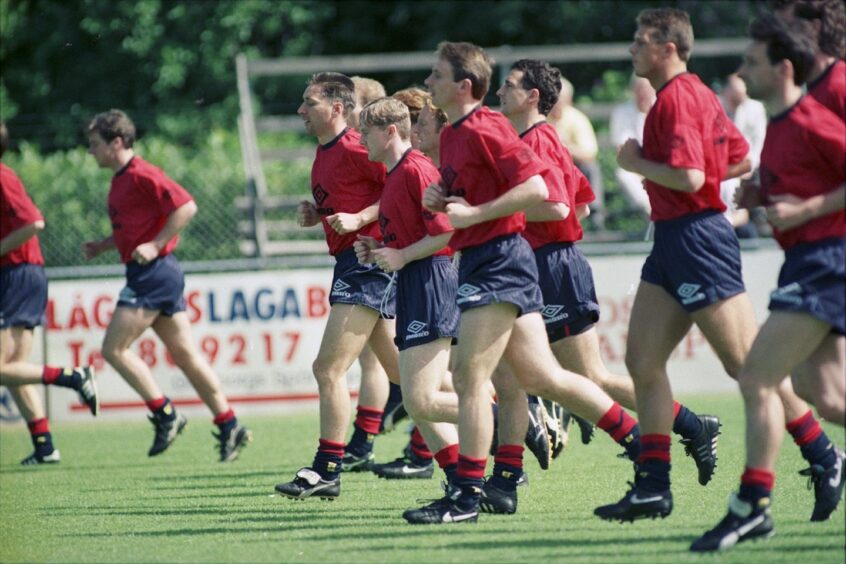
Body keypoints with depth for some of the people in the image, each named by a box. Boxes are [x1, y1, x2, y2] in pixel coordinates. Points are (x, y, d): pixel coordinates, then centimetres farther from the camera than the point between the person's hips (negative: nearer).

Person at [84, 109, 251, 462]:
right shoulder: (122, 179, 17)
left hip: (153, 272, -10)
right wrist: (103, 246, 15)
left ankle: (166, 415, -6)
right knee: (184, 354, 8)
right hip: (150, 274, 10)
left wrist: (155, 245, -20)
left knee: (114, 348, -9)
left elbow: (186, 207, -20)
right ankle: (229, 426, 7)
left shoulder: (141, 175, -13)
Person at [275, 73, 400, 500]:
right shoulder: (324, 153, 16)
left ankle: (326, 471, -10)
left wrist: (358, 219, -22)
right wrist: (315, 214, 9)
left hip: (367, 261, -10)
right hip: (353, 262, 10)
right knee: (400, 370, 15)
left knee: (328, 369, -12)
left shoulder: (352, 147, -14)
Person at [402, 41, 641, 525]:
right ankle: (641, 440, 16)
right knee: (543, 378, 10)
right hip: (480, 261, 10)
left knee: (470, 378, -9)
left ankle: (466, 496, -5)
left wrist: (473, 213, -19)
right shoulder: (452, 135, 15)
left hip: (500, 260, -10)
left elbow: (535, 189, -21)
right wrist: (440, 200, 6)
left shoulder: (486, 129, -14)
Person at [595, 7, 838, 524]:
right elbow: (741, 159, 24)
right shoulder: (696, 94, 16)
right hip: (673, 239, 11)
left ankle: (824, 459, 0)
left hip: (695, 239, -11)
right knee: (642, 360, 5)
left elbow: (689, 176, -24)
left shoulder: (677, 98, -15)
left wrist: (636, 163, -11)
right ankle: (653, 487, 4)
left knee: (748, 362, -7)